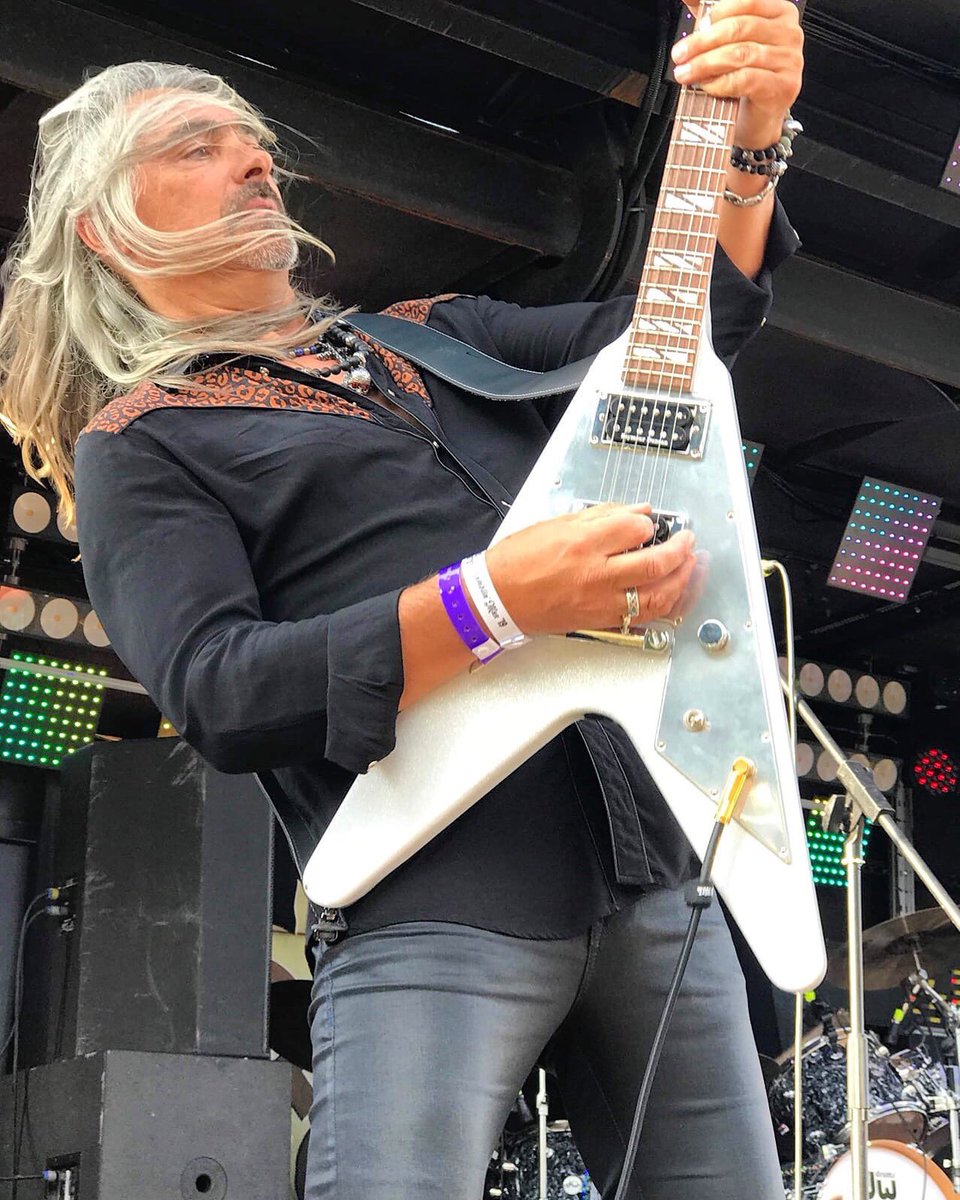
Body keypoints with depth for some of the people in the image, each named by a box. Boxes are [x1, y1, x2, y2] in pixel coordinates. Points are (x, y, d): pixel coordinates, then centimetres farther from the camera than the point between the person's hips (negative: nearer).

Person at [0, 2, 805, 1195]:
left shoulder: (434, 339, 23)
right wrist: (495, 603, -21)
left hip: (654, 870, 6)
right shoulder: (139, 444, 4)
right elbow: (217, 695, -11)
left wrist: (743, 147, 2)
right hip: (434, 911, -6)